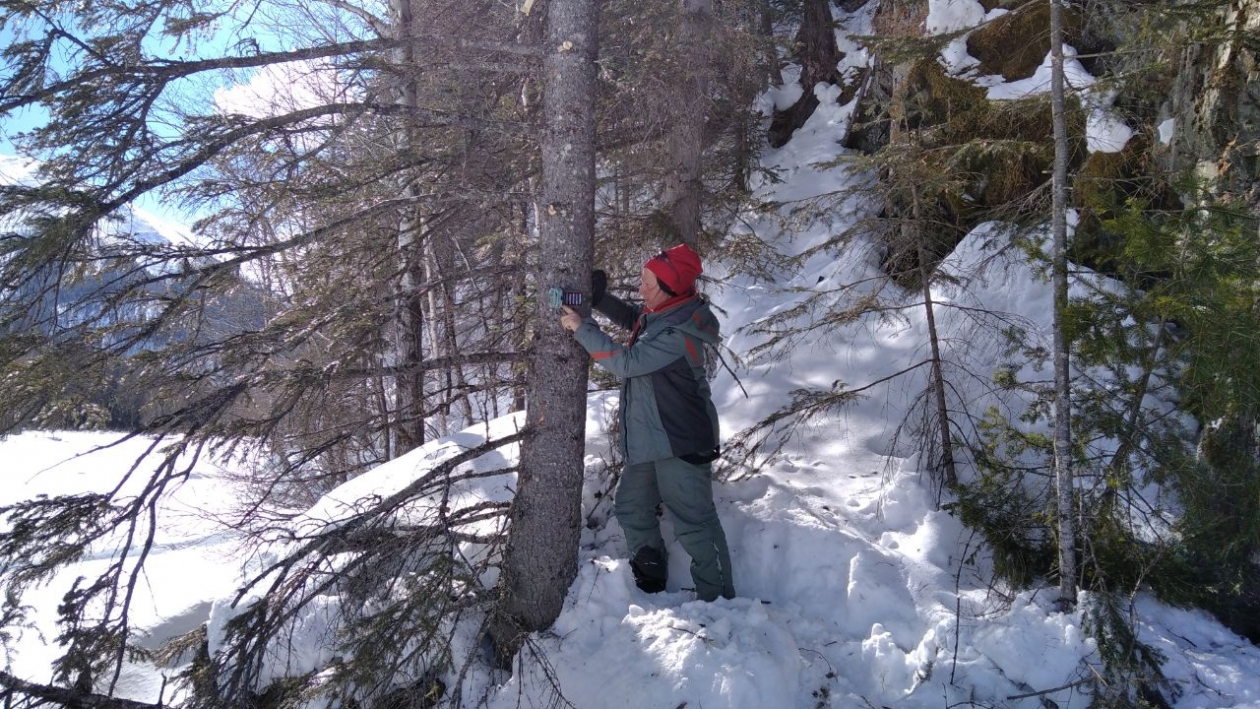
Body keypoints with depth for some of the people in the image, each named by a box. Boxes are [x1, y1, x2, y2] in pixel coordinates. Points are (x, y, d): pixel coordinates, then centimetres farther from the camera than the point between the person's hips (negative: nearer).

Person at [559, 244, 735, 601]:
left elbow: (626, 362, -26)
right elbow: (633, 319, 23)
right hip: (649, 438, 10)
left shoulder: (680, 332, -26)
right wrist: (600, 298, 7)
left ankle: (717, 599, 9)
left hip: (680, 441, -10)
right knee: (631, 508, 20)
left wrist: (582, 328, -18)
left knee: (694, 523, -3)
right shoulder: (660, 311, 2)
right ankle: (651, 580, 36)